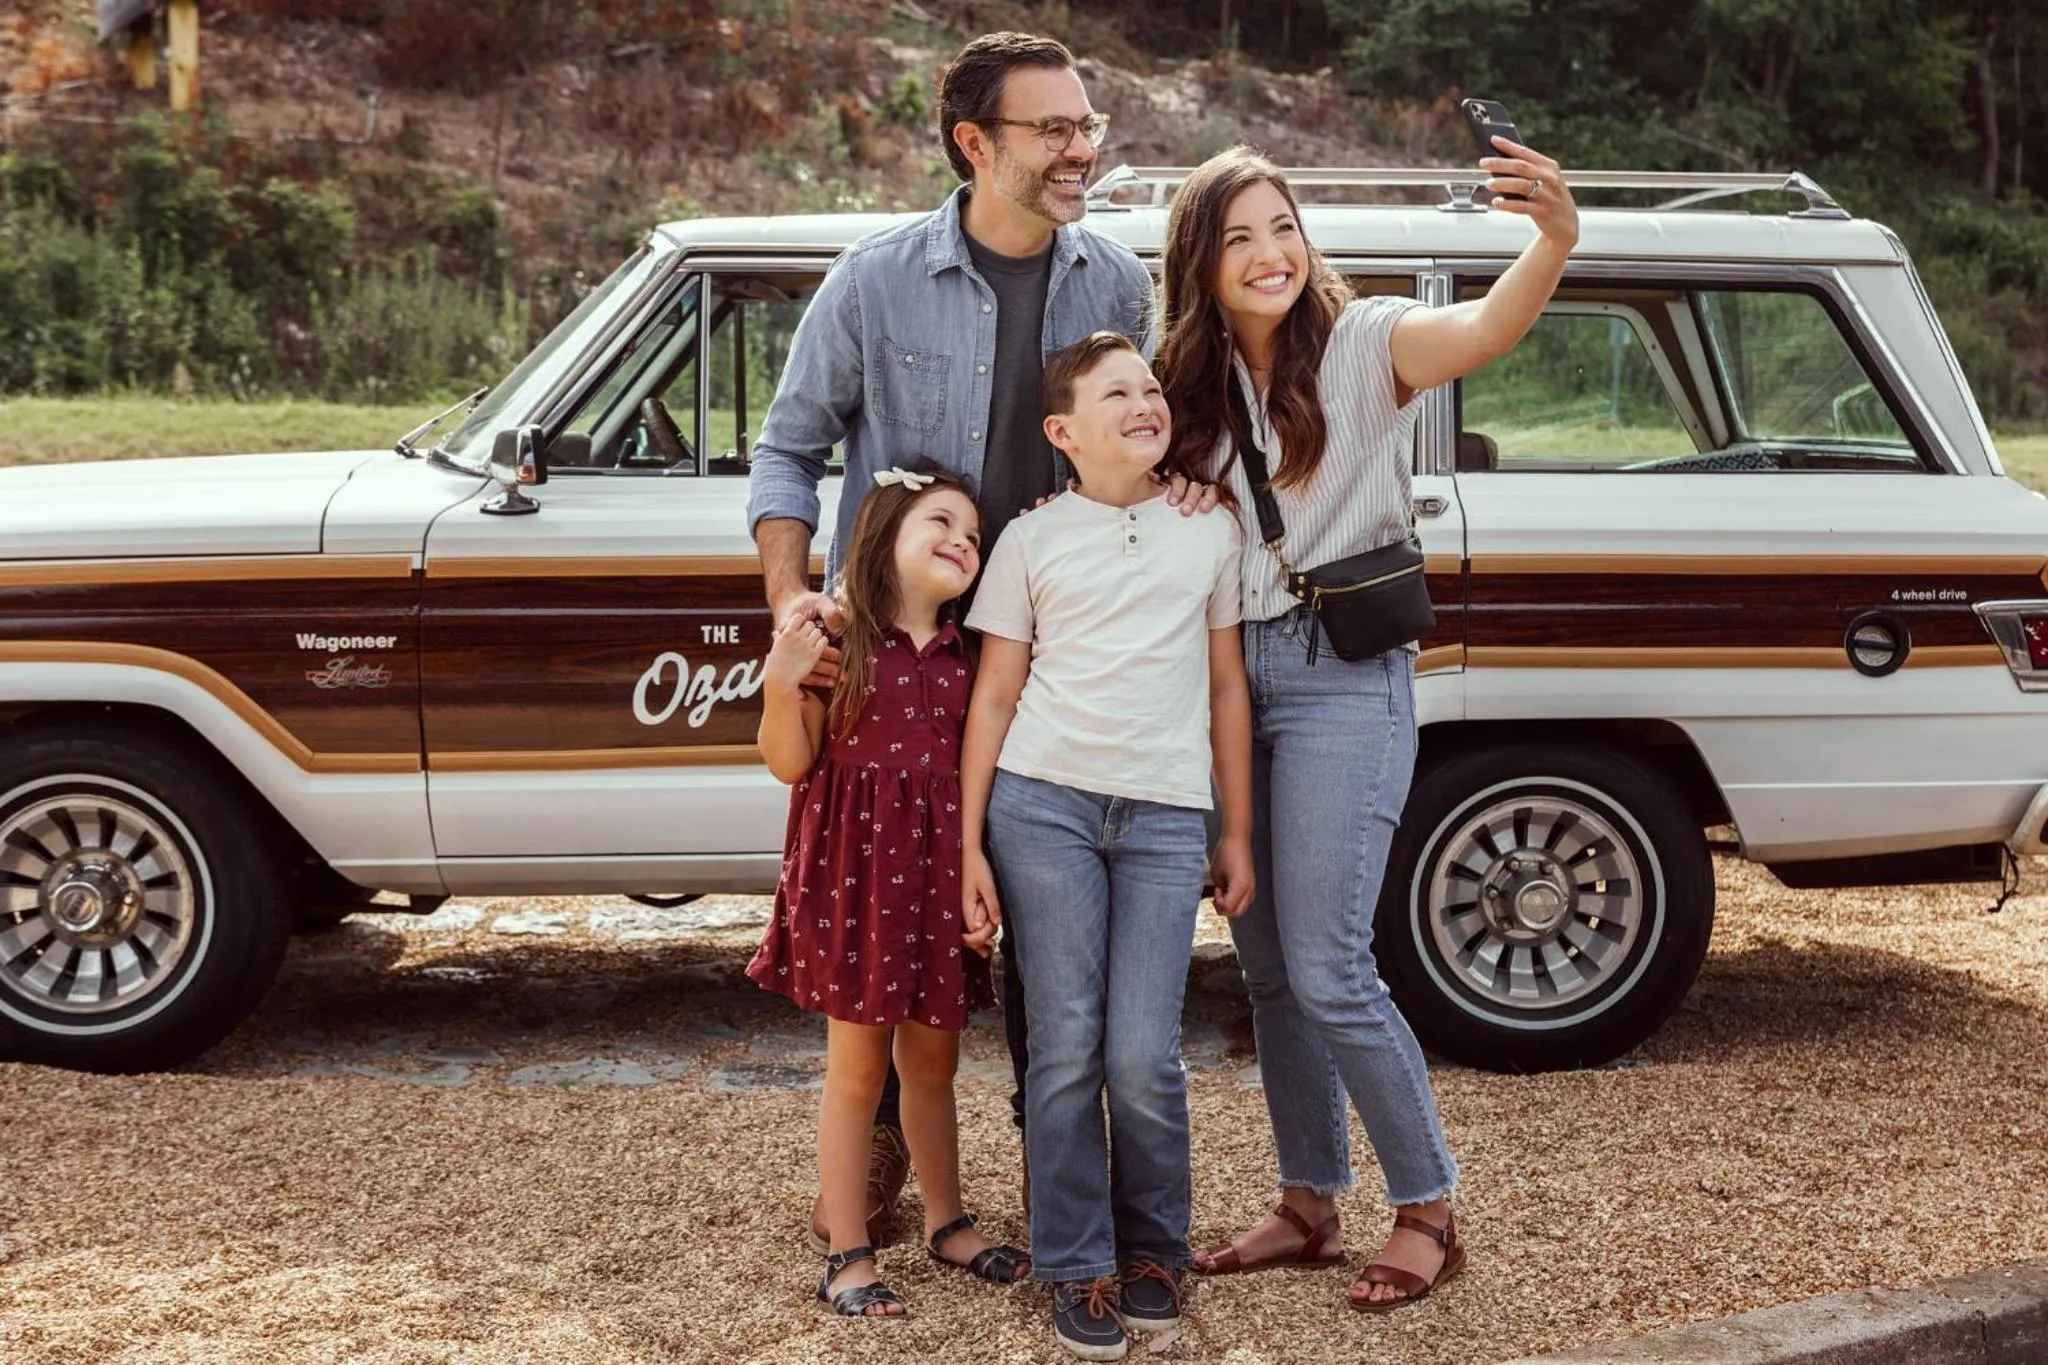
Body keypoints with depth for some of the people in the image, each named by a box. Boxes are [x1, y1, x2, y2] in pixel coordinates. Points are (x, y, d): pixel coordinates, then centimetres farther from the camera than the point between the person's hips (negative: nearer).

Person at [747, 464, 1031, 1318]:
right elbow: (790, 762, -10)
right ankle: (846, 1255, 12)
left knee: (932, 1060, 17)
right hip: (855, 866, -5)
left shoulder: (964, 653, 8)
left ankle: (947, 1224, 32)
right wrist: (781, 685, -20)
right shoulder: (838, 635, -7)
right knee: (856, 1067, 2)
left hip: (937, 868, 5)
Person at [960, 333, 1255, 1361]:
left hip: (1166, 817, 1)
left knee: (1144, 1059, -4)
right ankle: (1077, 1268, 14)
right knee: (1065, 1049, 0)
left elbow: (1226, 689, 15)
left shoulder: (1210, 532, 12)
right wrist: (969, 846, 1)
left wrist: (1239, 834, 13)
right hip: (1042, 804, -1)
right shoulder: (1032, 542, 6)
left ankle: (1153, 1249, 18)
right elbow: (995, 698, 6)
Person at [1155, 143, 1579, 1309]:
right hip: (1232, 674, 7)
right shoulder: (1198, 383, 9)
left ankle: (1429, 1211, 8)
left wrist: (1556, 240, -48)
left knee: (1327, 968, -9)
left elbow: (1486, 329, -30)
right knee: (1267, 963, 12)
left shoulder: (1363, 343, -9)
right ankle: (1310, 1205, 25)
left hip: (1342, 676, -6)